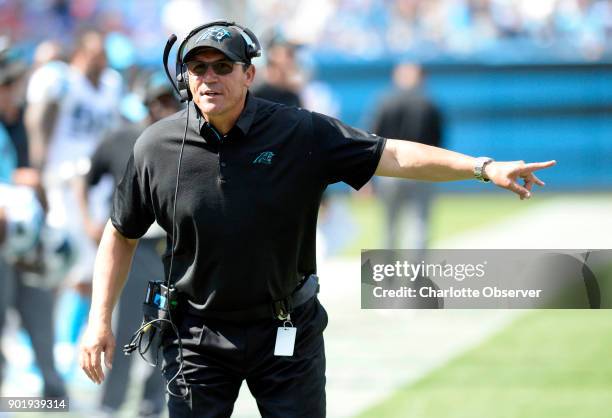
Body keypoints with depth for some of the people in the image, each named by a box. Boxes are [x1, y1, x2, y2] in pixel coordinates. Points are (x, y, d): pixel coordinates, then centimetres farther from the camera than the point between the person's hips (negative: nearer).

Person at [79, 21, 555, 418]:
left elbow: (392, 155, -13)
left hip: (287, 331, 0)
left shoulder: (301, 134, -8)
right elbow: (121, 235, 7)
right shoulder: (156, 147, -5)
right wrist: (100, 319, 1)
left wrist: (483, 167, -23)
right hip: (198, 337, 0)